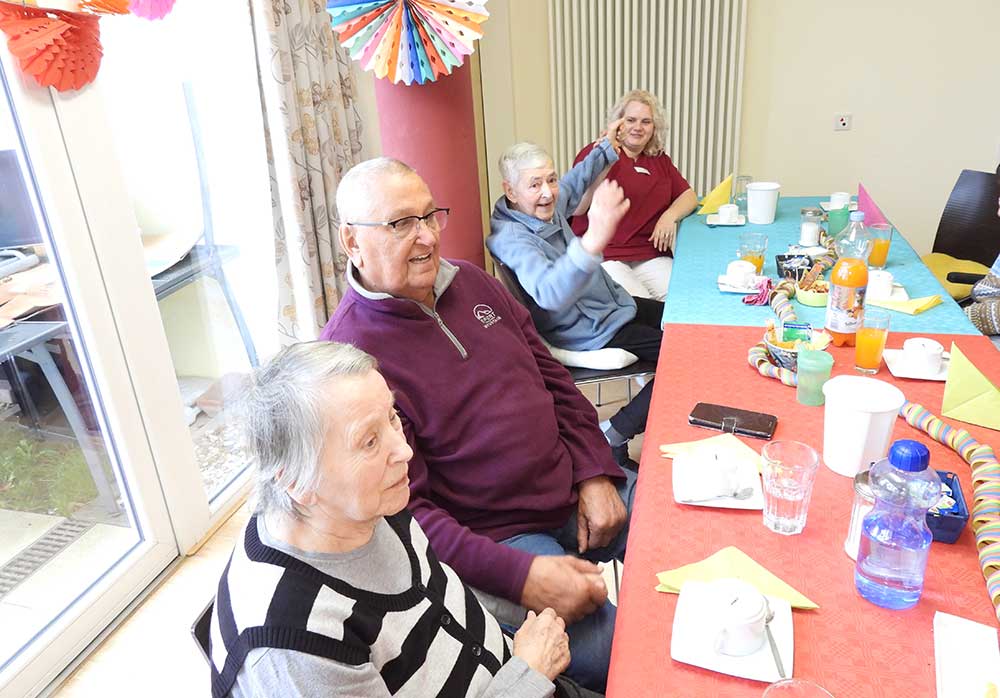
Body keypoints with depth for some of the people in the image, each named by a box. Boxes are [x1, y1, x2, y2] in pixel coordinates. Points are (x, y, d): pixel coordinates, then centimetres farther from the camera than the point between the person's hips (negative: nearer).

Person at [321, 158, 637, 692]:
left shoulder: (470, 281, 5)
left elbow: (551, 375, 11)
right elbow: (402, 510, -19)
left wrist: (595, 473, 0)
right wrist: (519, 575, -27)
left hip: (577, 493, 7)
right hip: (495, 538, -7)